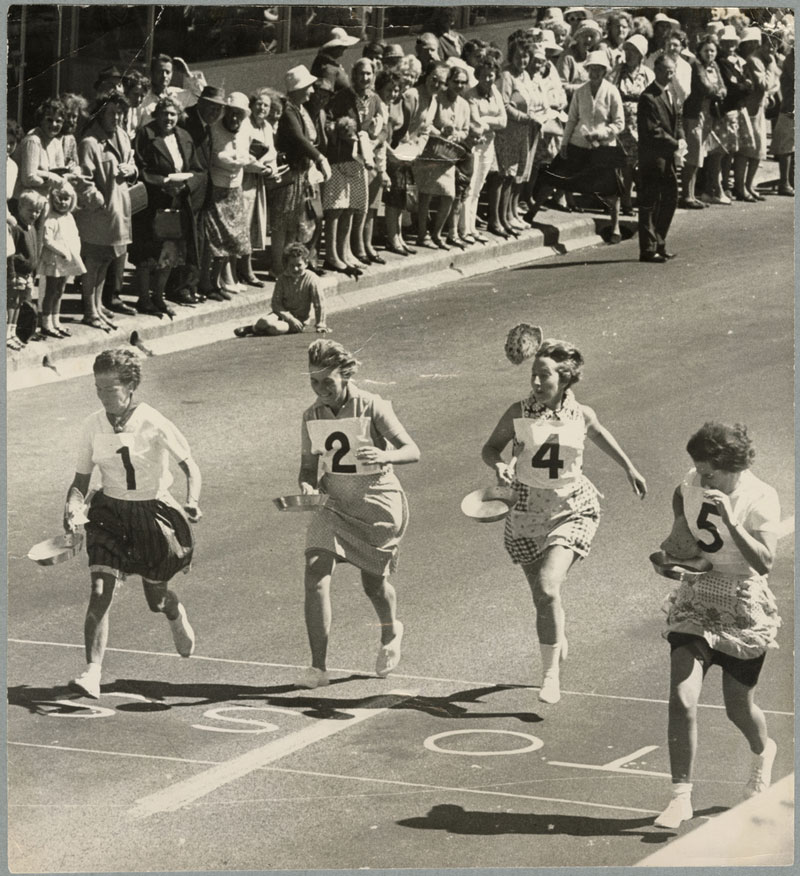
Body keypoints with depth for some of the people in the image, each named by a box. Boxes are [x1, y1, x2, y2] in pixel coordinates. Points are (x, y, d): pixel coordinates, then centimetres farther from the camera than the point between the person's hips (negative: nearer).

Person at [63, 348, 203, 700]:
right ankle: (92, 673, -19)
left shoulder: (153, 423, -16)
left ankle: (177, 615, 50)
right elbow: (81, 480, 3)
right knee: (100, 592, -16)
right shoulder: (92, 427, -5)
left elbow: (190, 467, -13)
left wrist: (191, 502, -31)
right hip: (110, 513, 2)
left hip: (154, 512, -2)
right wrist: (73, 506, -18)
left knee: (156, 600, 11)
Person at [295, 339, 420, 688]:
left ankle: (390, 634, 49)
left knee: (374, 583, 12)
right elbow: (308, 465, 8)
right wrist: (307, 486, -16)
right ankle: (318, 668, -14)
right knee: (315, 574, -17)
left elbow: (412, 451, -13)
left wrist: (384, 456, -35)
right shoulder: (312, 416, -1)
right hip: (335, 508, 3)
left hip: (378, 505, -3)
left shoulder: (372, 407, -13)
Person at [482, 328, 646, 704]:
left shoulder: (581, 415, -5)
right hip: (527, 511, 2)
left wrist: (629, 468, 28)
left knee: (548, 589, -19)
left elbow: (600, 435, 17)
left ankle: (551, 674, -10)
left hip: (572, 508, -2)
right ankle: (557, 639, 40)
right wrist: (498, 465, -18)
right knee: (542, 597, 7)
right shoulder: (518, 413, -8)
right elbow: (490, 448, 4)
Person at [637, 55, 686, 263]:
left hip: (669, 157, 9)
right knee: (649, 204, -3)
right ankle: (648, 249, 1)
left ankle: (659, 244, 22)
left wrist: (680, 140, 1)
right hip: (652, 157, -9)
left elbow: (676, 120, 20)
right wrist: (675, 145, -16)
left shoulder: (670, 94, 13)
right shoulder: (648, 97, -15)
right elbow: (652, 131, -19)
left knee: (670, 199, 12)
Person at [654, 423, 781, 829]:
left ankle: (763, 752, 47)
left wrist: (729, 519, -37)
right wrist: (677, 543, -5)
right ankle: (681, 797, -8)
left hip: (743, 605, -3)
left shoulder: (761, 499, -17)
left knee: (739, 708, 11)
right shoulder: (691, 485, -4)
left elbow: (764, 562, -28)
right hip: (695, 601, 3)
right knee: (681, 699, -13)